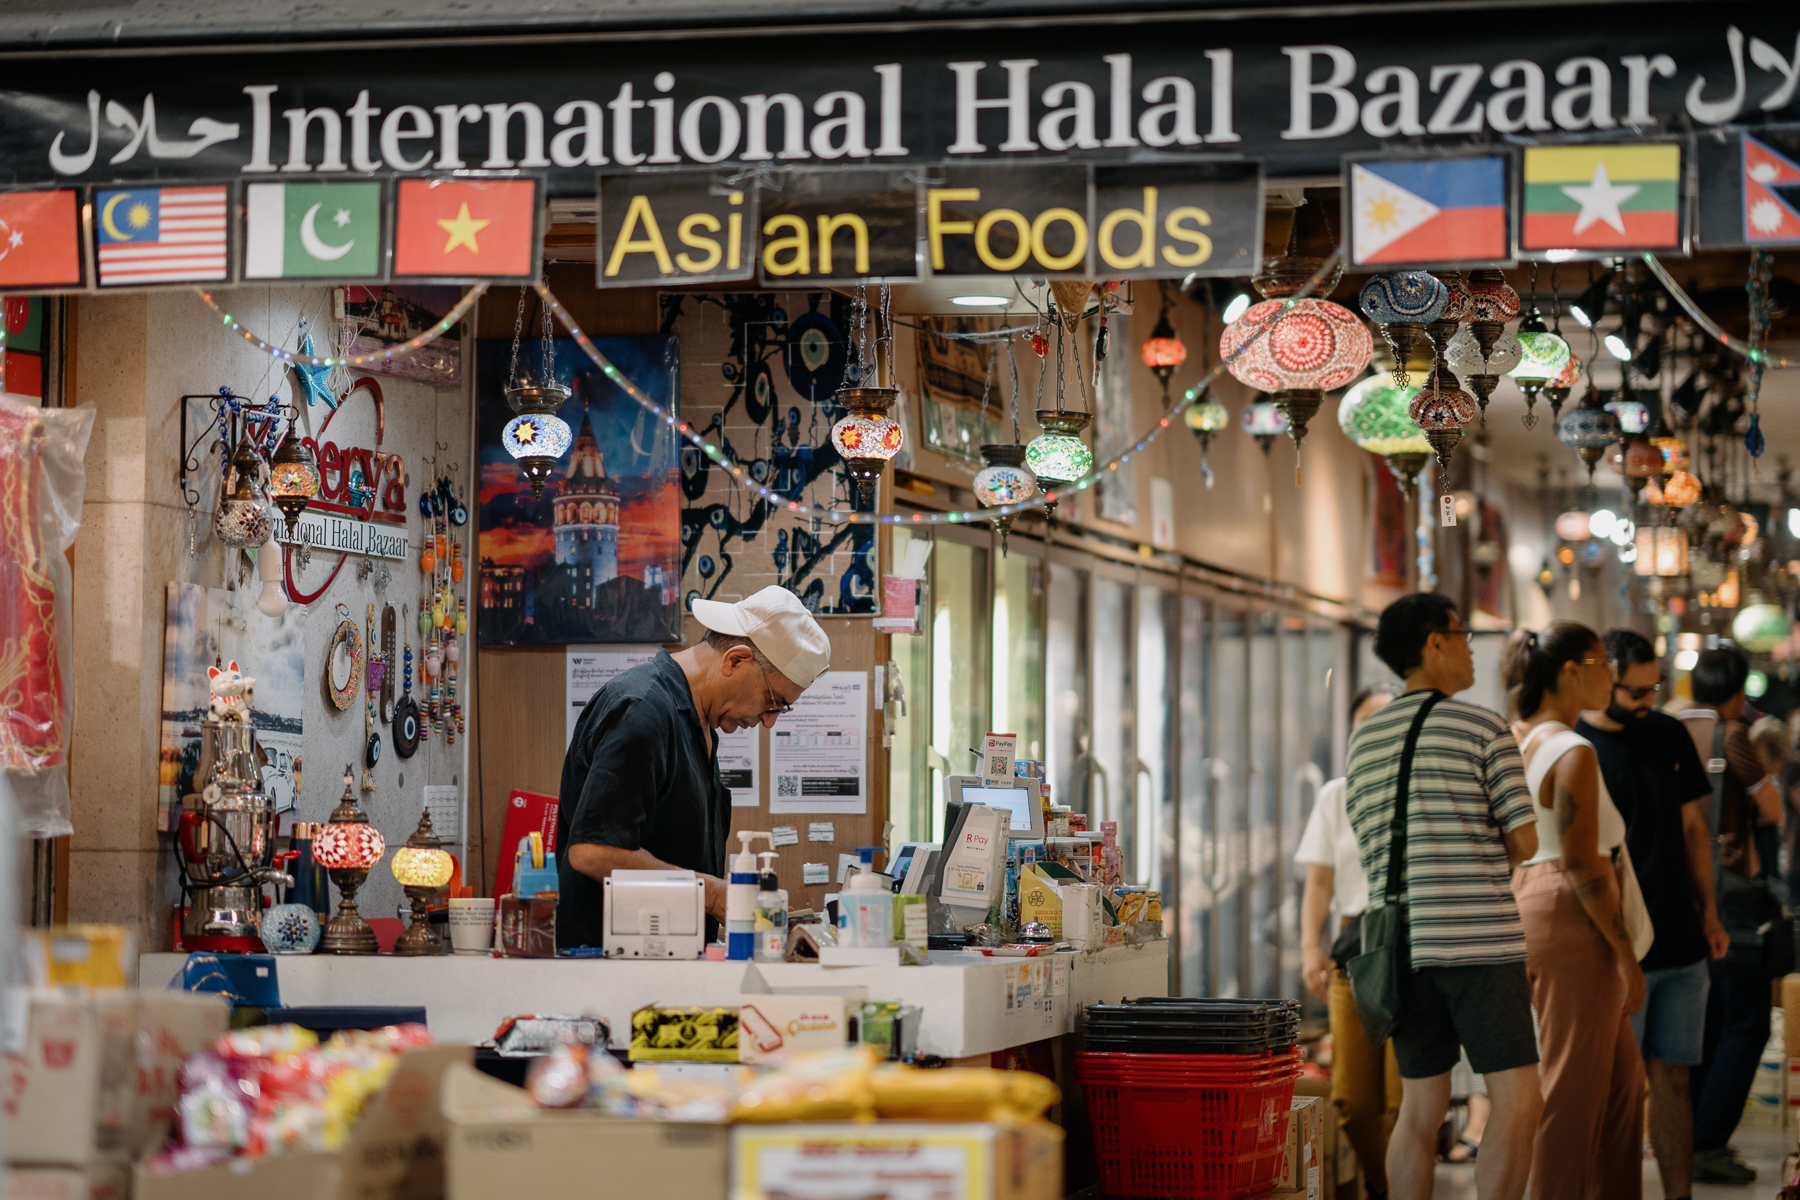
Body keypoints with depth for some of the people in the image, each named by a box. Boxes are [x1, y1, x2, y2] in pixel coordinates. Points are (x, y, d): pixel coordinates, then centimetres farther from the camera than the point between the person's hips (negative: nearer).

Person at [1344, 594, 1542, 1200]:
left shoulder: (1363, 740, 14)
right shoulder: (1484, 729, -4)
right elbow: (1524, 842, -3)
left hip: (1400, 940, 6)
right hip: (1478, 941, -6)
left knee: (1420, 1107, 10)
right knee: (1517, 1100, -5)